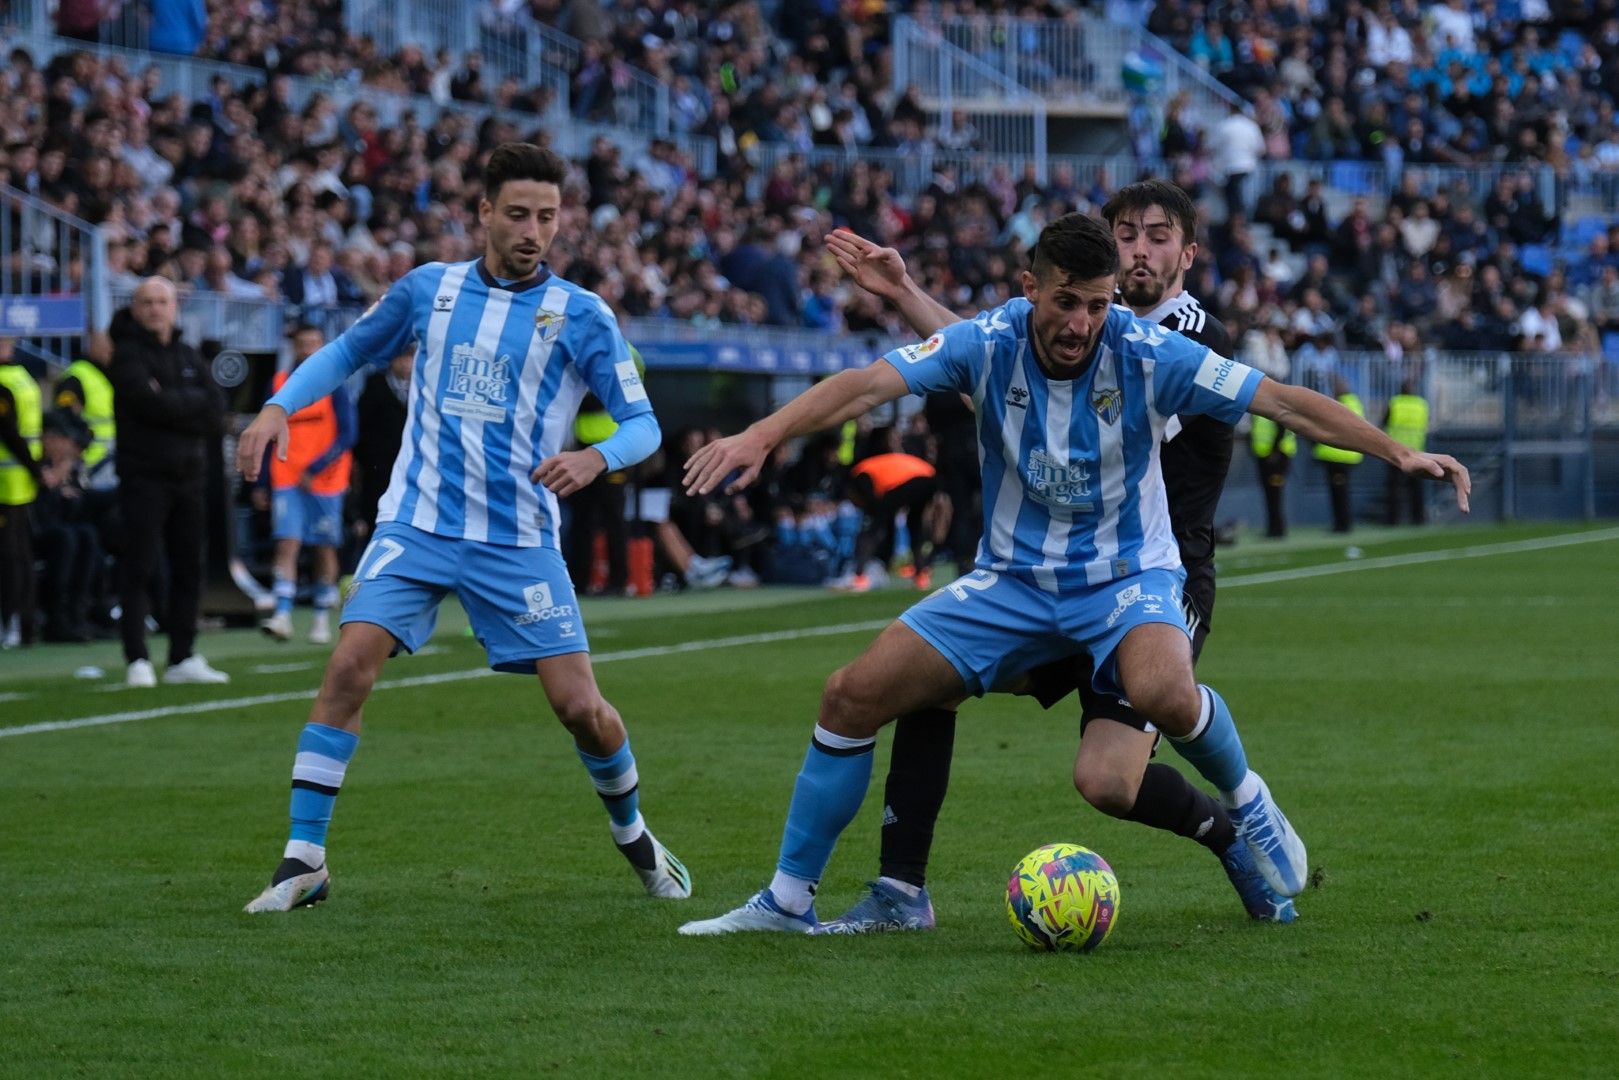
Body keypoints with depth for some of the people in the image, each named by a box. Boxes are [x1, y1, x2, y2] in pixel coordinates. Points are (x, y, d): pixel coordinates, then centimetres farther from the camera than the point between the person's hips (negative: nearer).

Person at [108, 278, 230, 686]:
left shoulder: (190, 358, 15)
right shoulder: (128, 356, -2)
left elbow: (216, 416, 2)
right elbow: (149, 403, -20)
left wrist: (172, 405, -10)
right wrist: (194, 405, -7)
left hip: (187, 476, 6)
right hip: (144, 475, -6)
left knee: (188, 568, 8)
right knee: (138, 568, -8)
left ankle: (182, 659, 15)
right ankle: (137, 660, -8)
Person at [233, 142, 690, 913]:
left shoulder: (581, 315, 0)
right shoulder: (428, 289, 6)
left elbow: (642, 422, -1)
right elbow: (348, 352, 19)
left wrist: (596, 458, -23)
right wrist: (280, 405, 3)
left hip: (519, 540, -1)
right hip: (416, 523, 1)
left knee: (580, 707, -5)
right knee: (350, 664, -18)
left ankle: (632, 833, 26)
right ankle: (303, 862, -11)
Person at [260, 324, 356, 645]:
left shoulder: (333, 384, -2)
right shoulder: (280, 383, 7)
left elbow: (347, 435, -6)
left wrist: (314, 470, -13)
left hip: (325, 480, -1)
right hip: (287, 480, 1)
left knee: (325, 549, 5)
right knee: (287, 544, -11)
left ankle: (323, 618, 16)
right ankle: (283, 616, -19)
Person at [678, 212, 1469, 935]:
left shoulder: (1146, 354, -16)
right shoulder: (988, 344, -14)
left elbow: (1283, 401, -14)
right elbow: (871, 383, -25)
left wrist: (1399, 453, -21)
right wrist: (762, 435, -40)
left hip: (1128, 576, -2)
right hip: (1012, 579, 3)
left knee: (1163, 695, -36)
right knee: (852, 696, -9)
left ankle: (1245, 800, -2)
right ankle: (788, 899, 5)